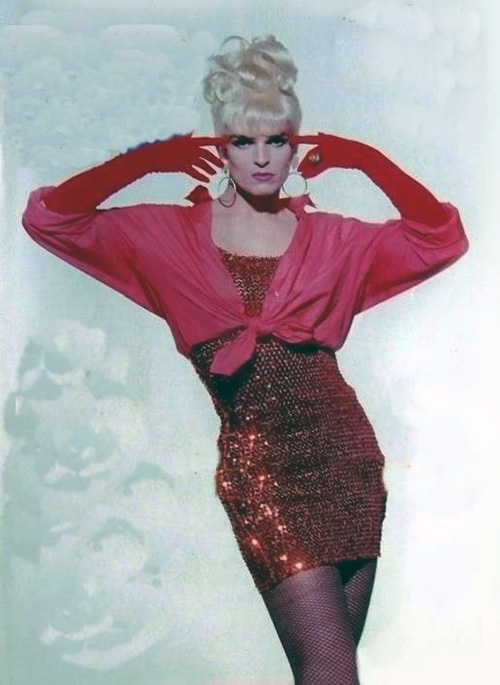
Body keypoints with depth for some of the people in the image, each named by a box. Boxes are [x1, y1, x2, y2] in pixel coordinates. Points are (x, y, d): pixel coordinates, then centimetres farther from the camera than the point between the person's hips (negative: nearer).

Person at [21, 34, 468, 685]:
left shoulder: (330, 237, 12)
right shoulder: (174, 233, 8)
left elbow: (444, 239, 5)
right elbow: (46, 217, 3)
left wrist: (366, 158, 2)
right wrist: (147, 159, -1)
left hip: (345, 456, 3)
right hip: (259, 465, -2)